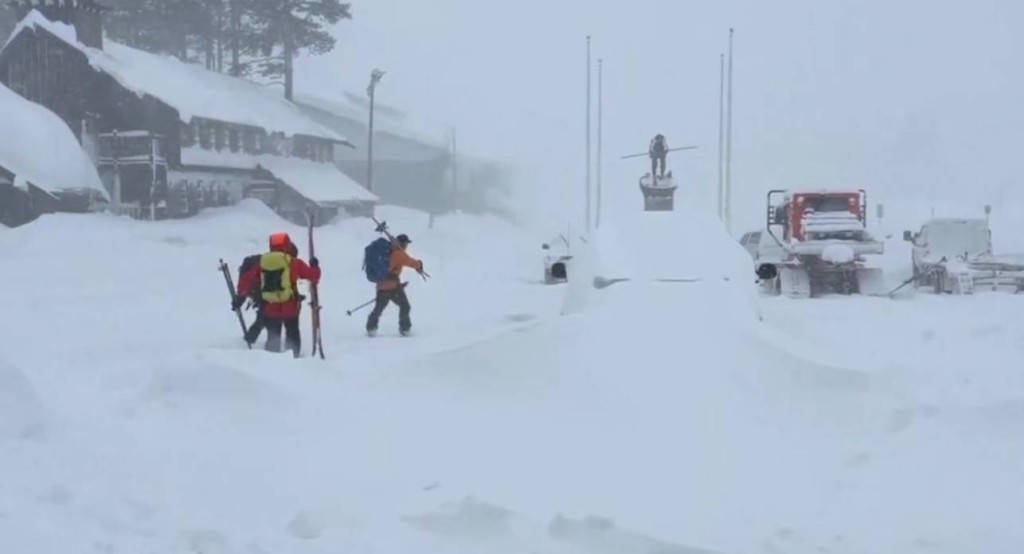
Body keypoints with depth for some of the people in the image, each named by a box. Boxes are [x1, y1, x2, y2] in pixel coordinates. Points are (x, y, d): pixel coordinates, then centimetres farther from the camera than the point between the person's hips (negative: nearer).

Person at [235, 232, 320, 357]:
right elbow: (312, 276, 2)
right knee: (292, 336, 14)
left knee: (273, 338, 14)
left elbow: (247, 279, 2)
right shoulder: (294, 263, -5)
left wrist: (241, 296, 8)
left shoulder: (262, 262, 4)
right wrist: (315, 267, 22)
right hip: (290, 308, -2)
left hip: (270, 309, 2)